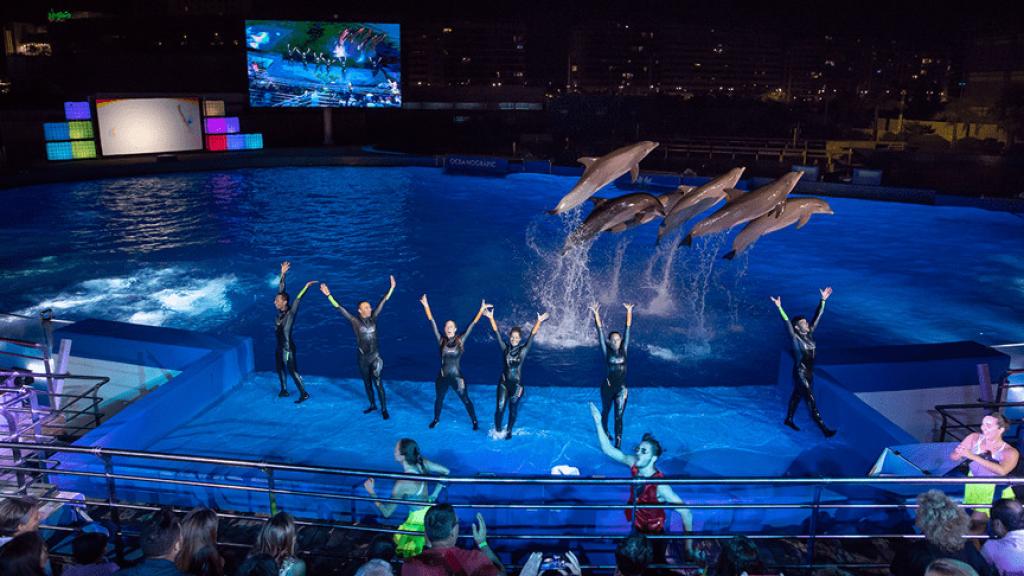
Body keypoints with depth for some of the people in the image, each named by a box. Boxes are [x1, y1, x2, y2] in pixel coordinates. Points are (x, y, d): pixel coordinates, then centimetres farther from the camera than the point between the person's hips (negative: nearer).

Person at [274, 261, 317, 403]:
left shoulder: (291, 312, -18)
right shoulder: (280, 311, -1)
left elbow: (298, 299, -29)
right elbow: (281, 290, 2)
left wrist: (306, 286, -39)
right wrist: (283, 274, 1)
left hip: (288, 347, -8)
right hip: (280, 346, 8)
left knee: (292, 370, -4)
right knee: (280, 368, 18)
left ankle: (304, 393, 1)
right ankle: (284, 390, 33)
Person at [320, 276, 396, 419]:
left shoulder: (373, 318, -2)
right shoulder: (355, 321, -7)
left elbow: (382, 302, -1)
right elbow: (340, 308, -11)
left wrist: (391, 288, 0)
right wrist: (328, 295, -15)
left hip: (375, 356, 0)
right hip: (362, 357, 1)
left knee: (377, 382, -4)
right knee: (367, 382, 15)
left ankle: (384, 409, 2)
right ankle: (372, 405, 33)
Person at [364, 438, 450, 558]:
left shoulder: (402, 483, -30)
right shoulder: (422, 463, -13)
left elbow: (387, 512, -23)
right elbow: (446, 472, 2)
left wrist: (371, 492, -16)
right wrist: (434, 495, 10)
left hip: (418, 520, -7)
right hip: (430, 511, 7)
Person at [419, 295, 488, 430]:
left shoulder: (460, 340, -7)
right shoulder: (441, 341, -6)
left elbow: (471, 325, -10)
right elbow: (432, 323, -11)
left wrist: (481, 310, -14)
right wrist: (426, 306, -17)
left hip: (457, 377, -1)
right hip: (442, 377, 2)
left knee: (466, 400, 10)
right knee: (439, 399, 21)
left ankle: (475, 421, 28)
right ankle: (436, 419, 45)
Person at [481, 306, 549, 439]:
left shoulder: (523, 350, -6)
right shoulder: (505, 348, -3)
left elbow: (532, 335, -15)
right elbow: (497, 333, -8)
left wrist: (539, 321, -24)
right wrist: (491, 318, -15)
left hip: (517, 384, -1)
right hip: (504, 383, 1)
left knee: (513, 409, 10)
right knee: (500, 408, 0)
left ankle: (509, 431, 28)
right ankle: (497, 430, 20)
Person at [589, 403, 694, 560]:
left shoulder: (660, 486, -31)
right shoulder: (634, 465, -15)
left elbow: (685, 513, -28)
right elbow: (608, 450, -13)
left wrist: (688, 545, -26)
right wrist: (598, 423, -24)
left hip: (654, 537, -5)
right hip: (637, 532, 5)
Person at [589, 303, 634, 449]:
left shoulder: (624, 350, 0)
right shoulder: (606, 351, -4)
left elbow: (628, 329, -1)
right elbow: (600, 331, -9)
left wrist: (629, 312, -4)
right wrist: (596, 314, -14)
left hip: (622, 388, 0)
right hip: (608, 387, 0)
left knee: (619, 416, -3)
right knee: (605, 411, 21)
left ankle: (618, 442, -3)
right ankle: (604, 432, 46)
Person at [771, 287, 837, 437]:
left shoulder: (809, 334, 1)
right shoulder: (795, 338, -16)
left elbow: (817, 317, 3)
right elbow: (787, 322, -29)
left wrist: (823, 300, 0)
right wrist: (779, 308, -41)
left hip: (809, 372, 7)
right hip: (800, 373, -7)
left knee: (797, 395, 21)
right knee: (811, 401, -4)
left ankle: (789, 420, 37)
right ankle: (823, 428, -4)